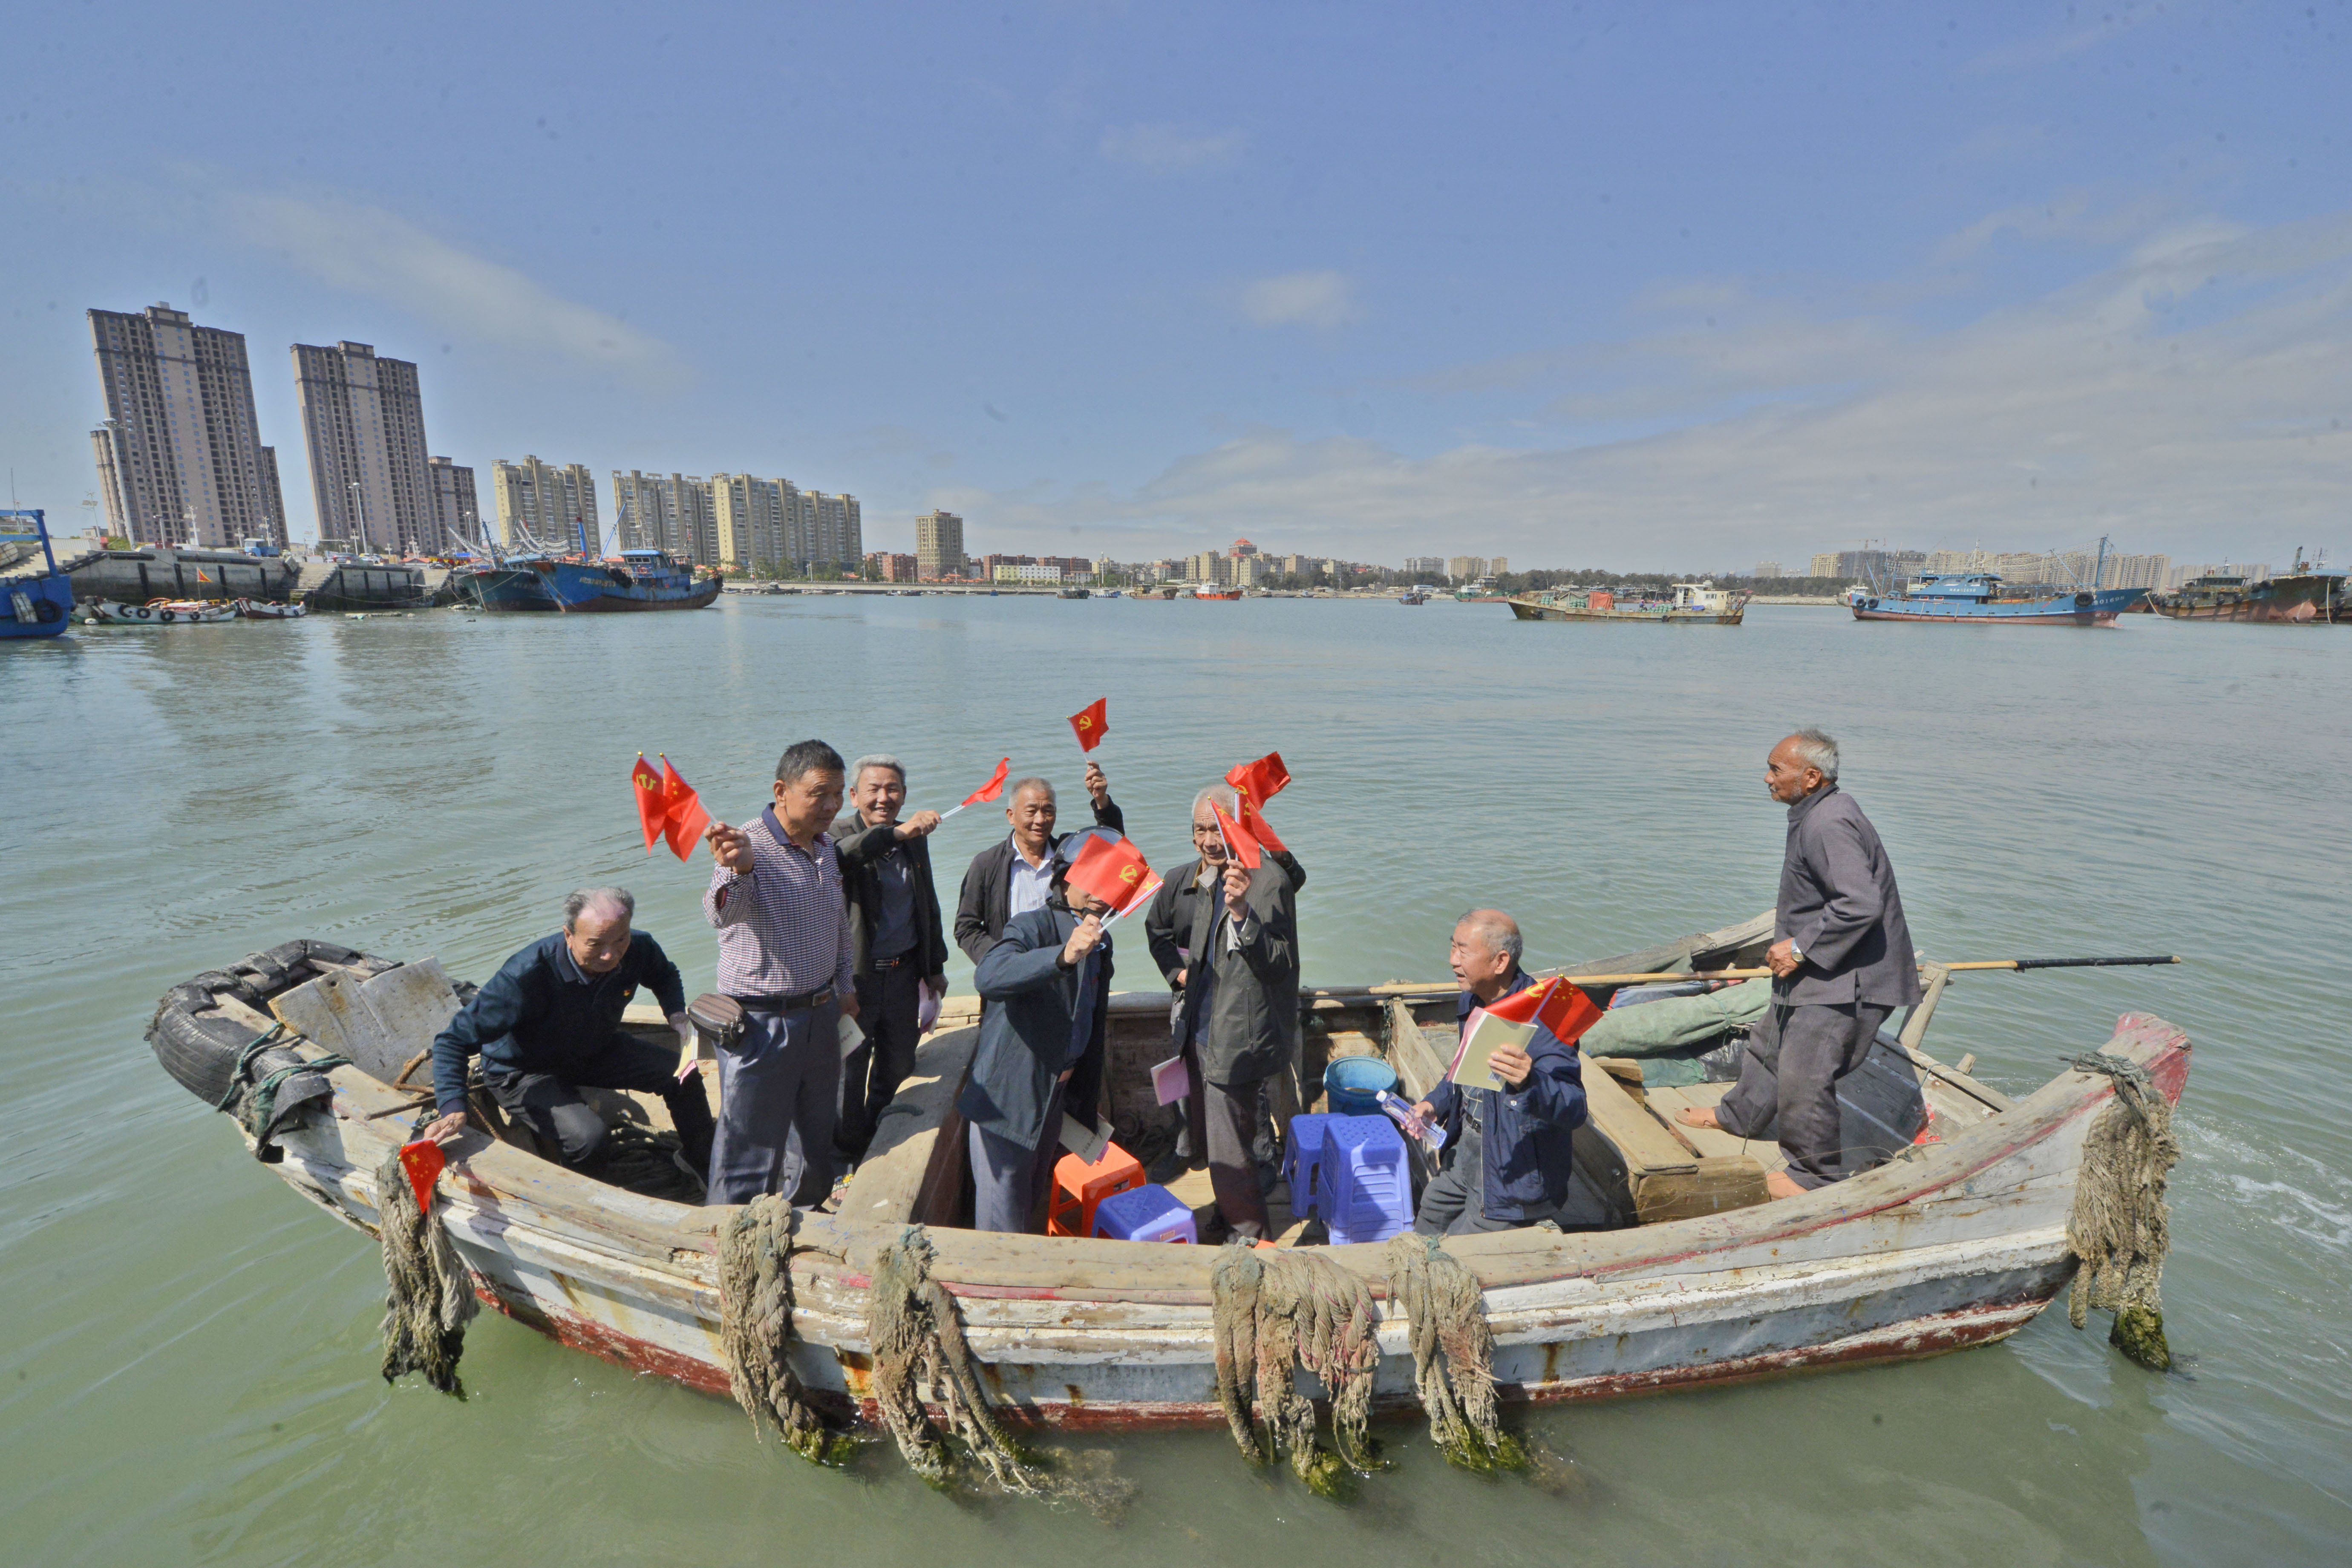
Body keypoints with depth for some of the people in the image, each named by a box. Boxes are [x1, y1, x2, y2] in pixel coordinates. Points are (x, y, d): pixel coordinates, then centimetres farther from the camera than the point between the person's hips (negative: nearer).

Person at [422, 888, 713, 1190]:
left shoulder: (638, 949, -20)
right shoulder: (527, 975, -37)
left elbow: (666, 975, 6)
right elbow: (453, 1041, -31)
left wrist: (677, 1013, -13)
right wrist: (454, 1109, -44)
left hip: (595, 1051, 5)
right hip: (523, 1072, -5)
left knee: (682, 1071, -9)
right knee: (586, 1137, -31)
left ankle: (699, 1162, 17)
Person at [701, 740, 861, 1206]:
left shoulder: (826, 848, 5)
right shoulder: (749, 846, -20)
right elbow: (723, 913, -41)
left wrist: (846, 987, 20)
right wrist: (738, 871, -61)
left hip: (822, 1016, 8)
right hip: (761, 1024, -7)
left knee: (816, 1140, 23)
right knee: (751, 1152, 6)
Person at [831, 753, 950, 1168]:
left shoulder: (916, 839, 5)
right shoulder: (839, 835, -12)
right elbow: (837, 858, -39)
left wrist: (936, 966, 17)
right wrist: (895, 833, -46)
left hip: (904, 973, 5)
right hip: (854, 976, -5)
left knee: (898, 1067, 18)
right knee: (849, 1073, 8)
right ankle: (846, 1157, 30)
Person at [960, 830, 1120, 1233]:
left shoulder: (1101, 942, 8)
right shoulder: (1033, 925, -18)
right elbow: (988, 977, -39)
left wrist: (1085, 1102, 21)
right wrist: (1063, 956, -52)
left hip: (1060, 1091, 8)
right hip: (1010, 1092, -8)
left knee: (1033, 1194, 23)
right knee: (1001, 1217, -1)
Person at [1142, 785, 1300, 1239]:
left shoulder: (1270, 881, -18)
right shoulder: (1187, 879, 3)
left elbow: (1278, 965, -25)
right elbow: (1156, 928, 23)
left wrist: (1241, 911, -36)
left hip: (1237, 1041, -7)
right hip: (1198, 1031, 7)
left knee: (1229, 1151, 1)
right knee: (1203, 1140, 22)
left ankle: (1249, 1233, 25)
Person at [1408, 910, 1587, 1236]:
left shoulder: (1540, 1020, -28)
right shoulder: (1472, 1001, -1)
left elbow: (1574, 1110, -37)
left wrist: (1529, 1084, -56)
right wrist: (1435, 1104, 4)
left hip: (1515, 1175, -8)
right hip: (1466, 1154, 8)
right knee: (1424, 1231, 21)